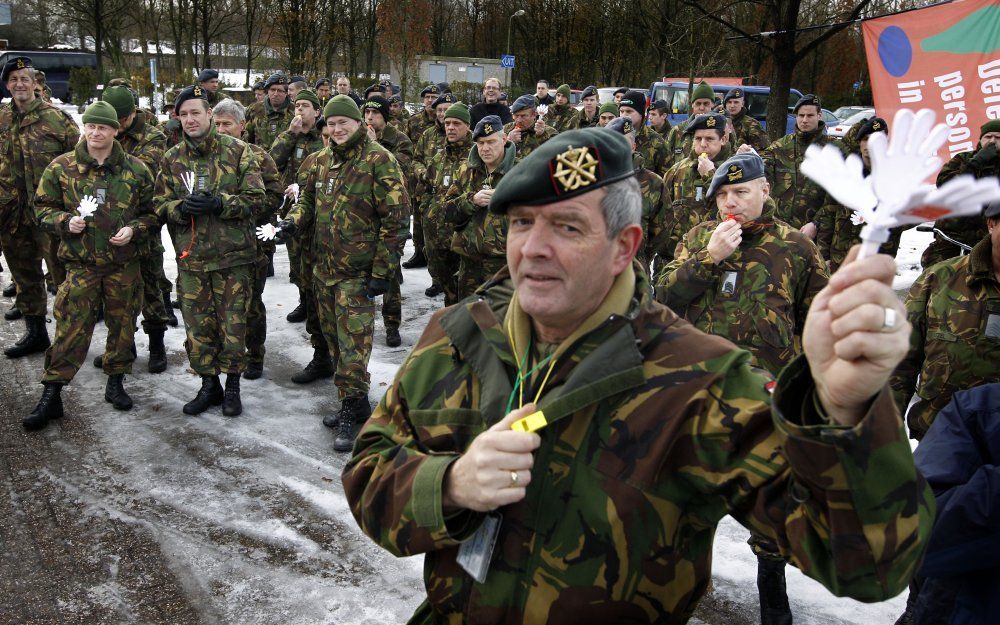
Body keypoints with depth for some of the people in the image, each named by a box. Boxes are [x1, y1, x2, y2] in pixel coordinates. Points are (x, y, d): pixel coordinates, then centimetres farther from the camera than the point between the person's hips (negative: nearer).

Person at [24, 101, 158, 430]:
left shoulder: (135, 169, 1)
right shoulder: (62, 167, 0)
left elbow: (151, 211, 8)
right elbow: (42, 206, 8)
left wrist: (133, 229, -10)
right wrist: (65, 221, -11)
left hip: (124, 263, 1)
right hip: (80, 264, -1)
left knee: (122, 323, 10)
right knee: (70, 328, -4)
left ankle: (115, 382, 28)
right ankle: (51, 396, 5)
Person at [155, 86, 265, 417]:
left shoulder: (237, 151, -3)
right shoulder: (172, 158, 8)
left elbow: (255, 197, -7)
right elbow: (160, 204, 7)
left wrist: (218, 203, -21)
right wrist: (182, 207, -15)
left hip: (233, 256, -3)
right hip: (190, 257, 3)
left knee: (233, 324, 4)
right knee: (198, 326, 9)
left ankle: (232, 386, 20)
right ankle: (208, 385, 25)